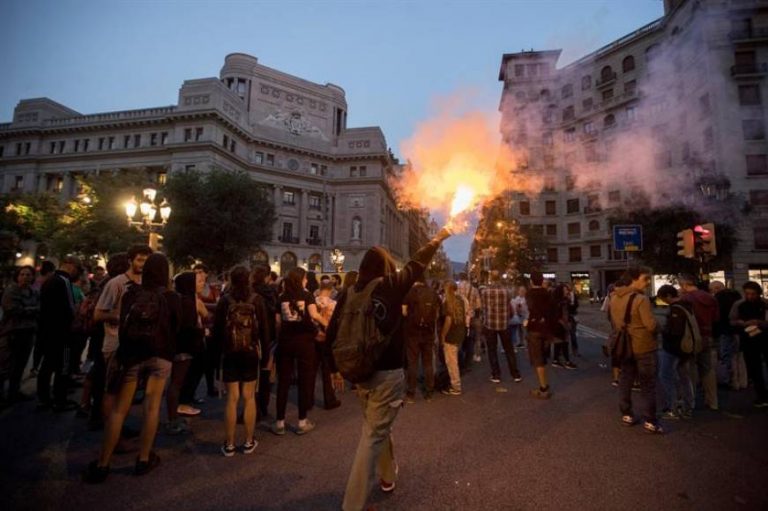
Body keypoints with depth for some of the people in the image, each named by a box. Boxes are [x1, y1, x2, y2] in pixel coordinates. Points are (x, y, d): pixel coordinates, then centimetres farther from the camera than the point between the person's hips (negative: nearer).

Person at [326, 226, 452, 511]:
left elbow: (332, 333, -1)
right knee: (372, 436, 3)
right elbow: (418, 263, 2)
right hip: (387, 373, -5)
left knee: (378, 428, 26)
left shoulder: (349, 292, -2)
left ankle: (387, 477, 46)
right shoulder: (392, 286, -10)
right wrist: (438, 239, 18)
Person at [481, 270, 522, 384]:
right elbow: (508, 308, 3)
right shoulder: (506, 291, -6)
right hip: (503, 323, 1)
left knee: (492, 351, 8)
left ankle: (496, 375, 13)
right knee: (509, 350, 12)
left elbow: (482, 308, 1)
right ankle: (516, 375, 19)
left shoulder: (484, 291, -9)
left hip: (489, 324, -1)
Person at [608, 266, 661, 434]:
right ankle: (649, 421, 9)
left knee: (625, 381, 14)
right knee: (648, 385, 5)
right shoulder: (641, 299, -20)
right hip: (643, 346, -6)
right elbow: (651, 325, -21)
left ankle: (626, 415, 24)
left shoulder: (614, 298, 3)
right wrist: (657, 324, -1)